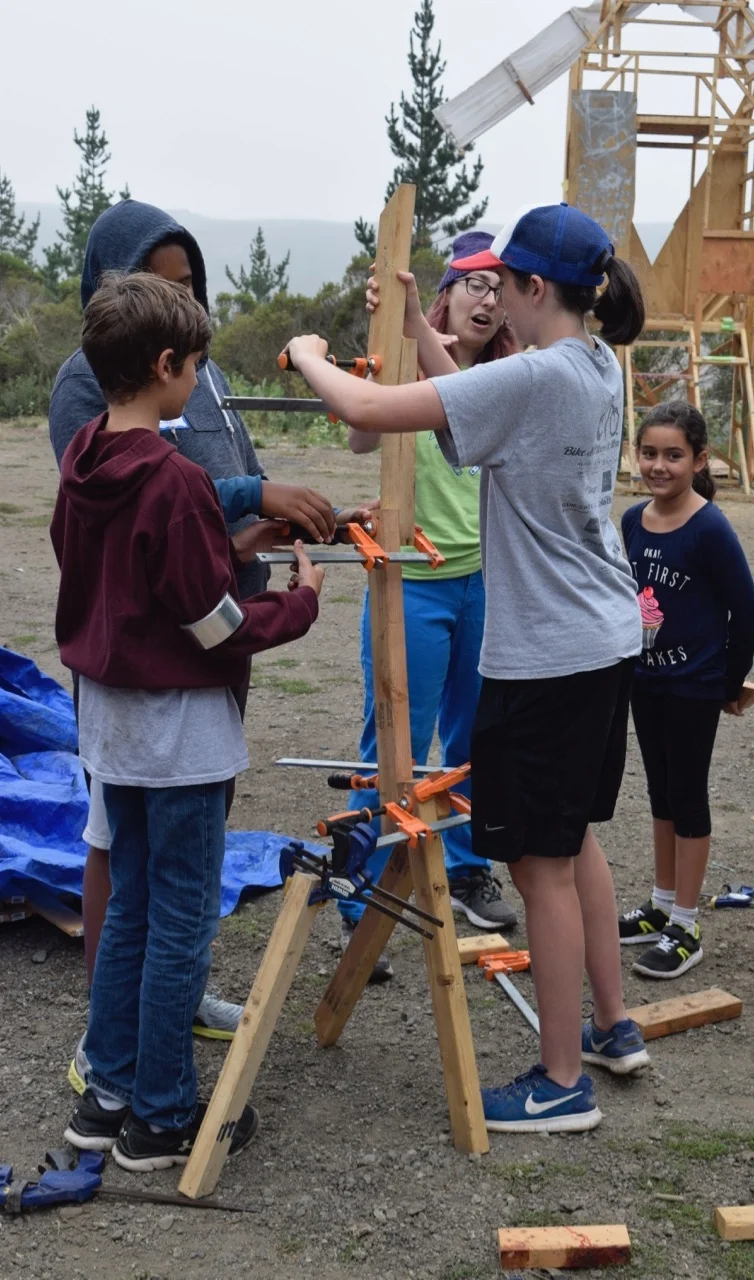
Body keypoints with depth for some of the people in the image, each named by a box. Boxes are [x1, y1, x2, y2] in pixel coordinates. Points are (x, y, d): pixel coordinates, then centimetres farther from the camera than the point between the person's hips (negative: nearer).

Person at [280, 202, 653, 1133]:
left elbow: (367, 409, -24)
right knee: (572, 840, 22)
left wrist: (309, 357, -4)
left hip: (548, 655, -10)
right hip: (605, 638, 10)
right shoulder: (599, 369, 7)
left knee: (542, 861, 1)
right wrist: (415, 324, 13)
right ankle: (613, 1029, 35)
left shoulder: (535, 376, -22)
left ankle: (562, 1083, 13)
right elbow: (470, 404, 18)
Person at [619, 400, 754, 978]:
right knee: (661, 793, 17)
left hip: (694, 686, -6)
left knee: (688, 797, 3)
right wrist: (634, 658, 14)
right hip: (646, 677, 6)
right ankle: (662, 905, 32)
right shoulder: (634, 521, -1)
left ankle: (685, 929, 14)